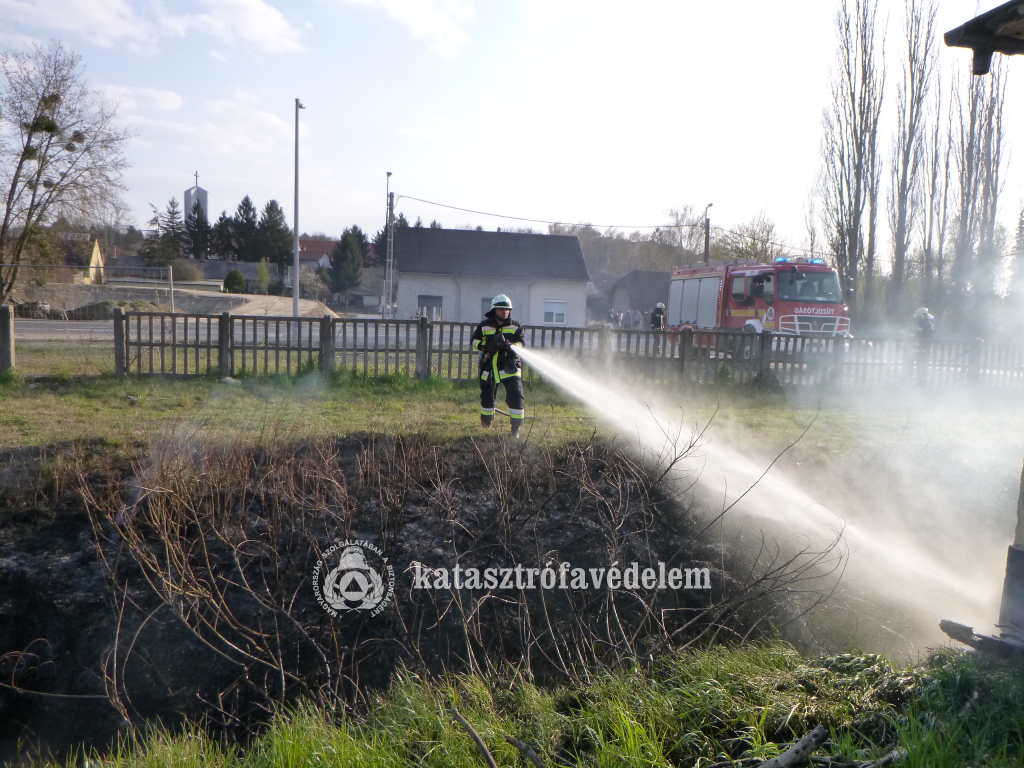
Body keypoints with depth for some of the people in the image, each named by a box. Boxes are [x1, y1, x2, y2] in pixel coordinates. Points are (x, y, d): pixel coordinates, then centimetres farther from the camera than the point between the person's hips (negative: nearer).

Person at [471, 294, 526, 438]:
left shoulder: (515, 326, 2)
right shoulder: (484, 325, 4)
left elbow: (520, 343, -5)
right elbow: (475, 341, 8)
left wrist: (509, 345, -26)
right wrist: (485, 345, -14)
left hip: (509, 367, -2)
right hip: (489, 368, 2)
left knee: (516, 396, -13)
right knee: (486, 397, 15)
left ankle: (516, 429, -5)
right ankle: (485, 426, 36)